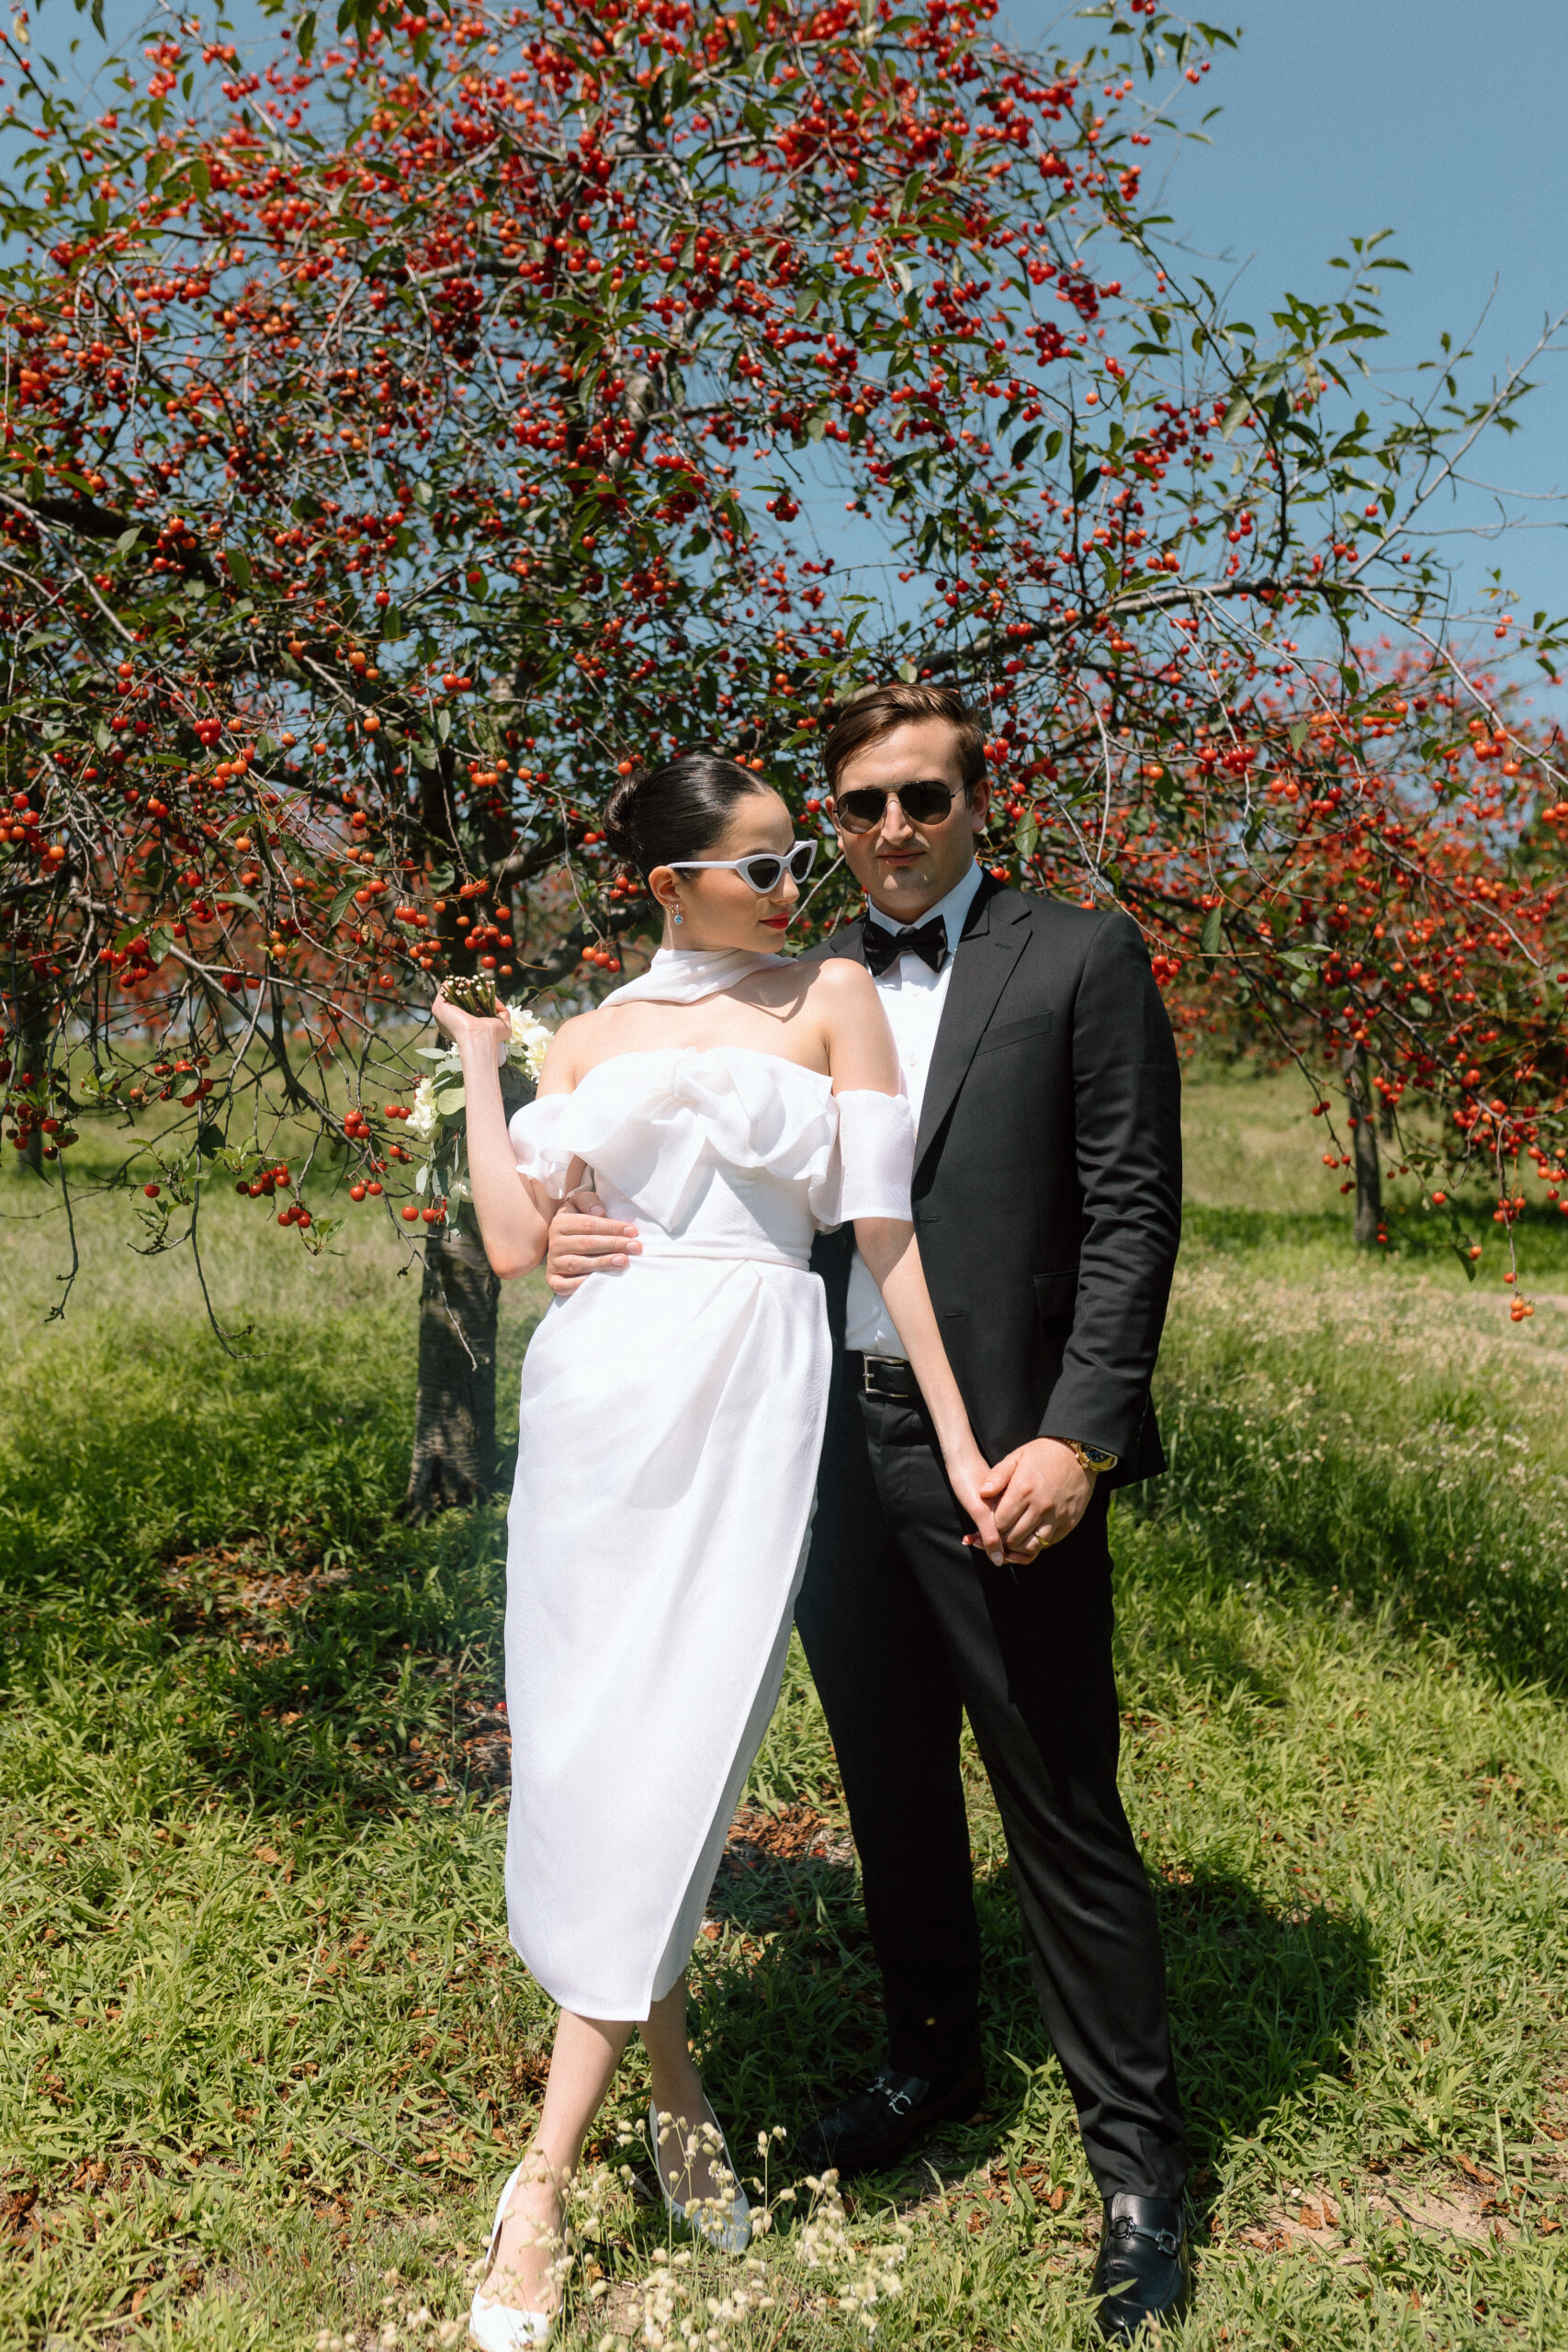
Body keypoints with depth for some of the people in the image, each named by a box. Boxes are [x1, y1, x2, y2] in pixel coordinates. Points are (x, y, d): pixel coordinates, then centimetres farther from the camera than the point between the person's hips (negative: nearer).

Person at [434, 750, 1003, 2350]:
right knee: (592, 1750, 6)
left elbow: (882, 1226, 2)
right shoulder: (587, 1042, 14)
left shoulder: (831, 998, 7)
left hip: (753, 1396, -2)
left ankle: (543, 2182, 10)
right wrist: (478, 1061, 10)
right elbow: (514, 1242, 3)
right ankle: (674, 2083, 30)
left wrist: (956, 1435, -1)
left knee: (671, 1754, -4)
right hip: (602, 1394, 3)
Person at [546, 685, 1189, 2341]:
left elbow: (1132, 1211, -8)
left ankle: (1135, 2157, 25)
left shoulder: (1081, 960, -3)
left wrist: (1076, 1439, -17)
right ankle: (934, 2059, 42)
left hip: (1000, 1458, -5)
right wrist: (593, 1238, -7)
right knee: (893, 1789, 20)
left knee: (1060, 1813, 5)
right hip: (837, 1450, 5)